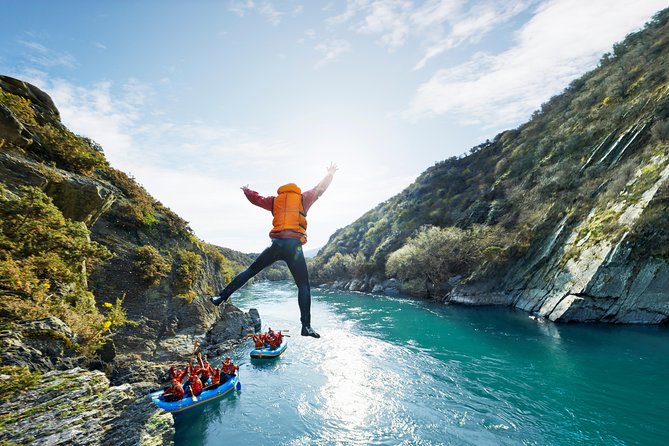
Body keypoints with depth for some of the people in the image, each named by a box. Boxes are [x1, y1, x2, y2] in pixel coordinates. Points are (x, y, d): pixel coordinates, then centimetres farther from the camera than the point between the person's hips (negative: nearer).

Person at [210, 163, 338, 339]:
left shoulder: (275, 200, 20)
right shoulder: (303, 198, 14)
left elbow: (255, 198, 32)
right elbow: (320, 188, 24)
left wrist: (246, 190, 55)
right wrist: (330, 173, 42)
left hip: (276, 245, 3)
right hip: (294, 245, -3)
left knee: (250, 271, 18)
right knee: (303, 286, 0)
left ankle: (221, 297, 19)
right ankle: (306, 326, -5)